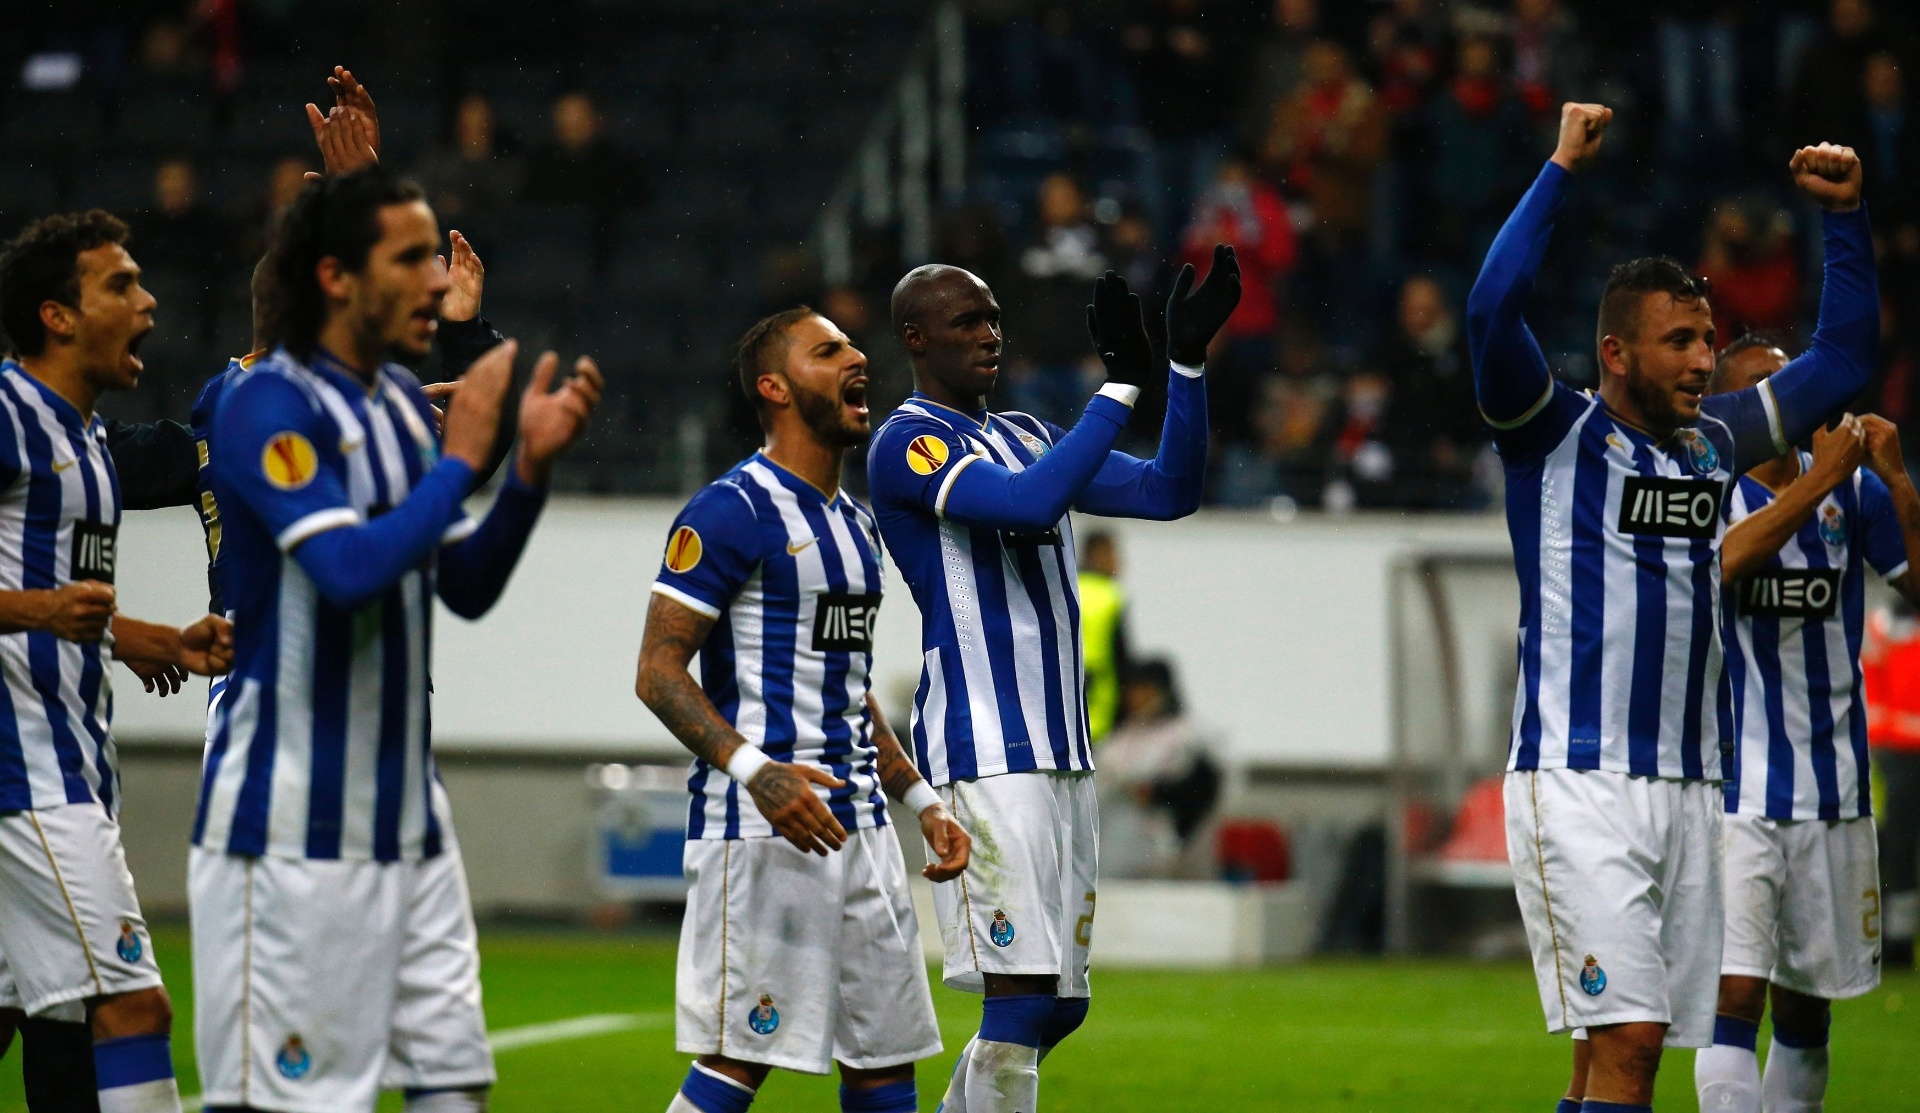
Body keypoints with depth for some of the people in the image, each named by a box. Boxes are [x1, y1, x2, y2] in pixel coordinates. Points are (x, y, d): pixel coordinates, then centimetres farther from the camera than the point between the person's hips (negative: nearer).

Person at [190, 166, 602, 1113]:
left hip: (406, 815, 9)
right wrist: (460, 457, -17)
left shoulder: (400, 399, 12)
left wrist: (531, 468, 1)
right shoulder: (269, 406, -14)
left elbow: (467, 589, 15)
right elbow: (351, 569, -27)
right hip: (294, 827, -9)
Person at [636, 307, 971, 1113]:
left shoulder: (856, 524, 20)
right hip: (761, 825, -9)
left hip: (859, 821, 9)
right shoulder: (732, 511, -8)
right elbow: (658, 671, -14)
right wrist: (754, 770, -26)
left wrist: (920, 801, 19)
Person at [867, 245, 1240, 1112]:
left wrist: (1187, 362, 2)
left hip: (1063, 751, 9)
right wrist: (1121, 384, -22)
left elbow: (1170, 492, 13)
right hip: (984, 755, -9)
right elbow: (1031, 504, -24)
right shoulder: (908, 446, -7)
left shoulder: (1025, 438, 19)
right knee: (1021, 994, -14)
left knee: (1057, 1004, 10)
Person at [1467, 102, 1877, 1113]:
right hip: (1576, 788, -6)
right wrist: (1561, 171, -17)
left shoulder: (1716, 444, 14)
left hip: (1685, 791, 6)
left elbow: (1841, 356, 25)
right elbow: (1492, 311, -19)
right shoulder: (1554, 435, -3)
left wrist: (1844, 215, 16)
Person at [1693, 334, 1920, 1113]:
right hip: (1736, 788, -4)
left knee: (1806, 1013, 11)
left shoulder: (1854, 490, 7)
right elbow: (1724, 560, -25)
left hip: (1833, 796, 4)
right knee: (1736, 995, -15)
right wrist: (1819, 479, -25)